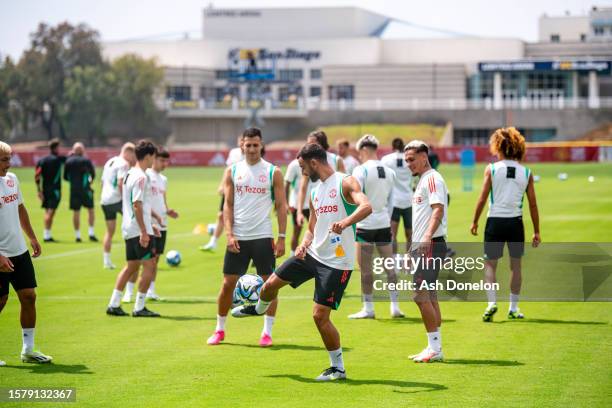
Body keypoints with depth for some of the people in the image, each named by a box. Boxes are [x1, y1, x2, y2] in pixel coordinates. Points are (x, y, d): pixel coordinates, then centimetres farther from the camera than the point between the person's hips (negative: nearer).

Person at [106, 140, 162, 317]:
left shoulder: (129, 174, 15)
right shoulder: (141, 178, -15)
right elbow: (137, 206, -21)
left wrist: (153, 215, 34)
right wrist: (144, 232, -22)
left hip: (129, 229, 10)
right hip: (140, 230, -10)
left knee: (131, 266, 15)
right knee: (149, 265, -4)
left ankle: (114, 304, 14)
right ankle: (139, 307, -3)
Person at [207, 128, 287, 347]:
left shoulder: (273, 172, 1)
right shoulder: (232, 171, 6)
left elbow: (281, 206, 1)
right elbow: (228, 205, 5)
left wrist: (281, 237, -6)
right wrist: (229, 234, -7)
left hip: (263, 236, -1)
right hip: (238, 237, 1)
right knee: (228, 284, 3)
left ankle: (267, 332, 5)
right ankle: (219, 330, 16)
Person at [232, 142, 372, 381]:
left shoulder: (345, 183, -12)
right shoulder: (315, 193, 12)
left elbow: (366, 206, -30)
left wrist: (345, 222, -47)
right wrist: (304, 244, -1)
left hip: (336, 263, -7)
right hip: (312, 254, 8)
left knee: (320, 315, -9)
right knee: (271, 284, 16)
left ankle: (338, 368, 7)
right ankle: (260, 308, 52)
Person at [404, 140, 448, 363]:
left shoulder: (432, 179, -10)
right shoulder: (423, 180, 21)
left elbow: (438, 209, -23)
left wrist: (426, 238, -33)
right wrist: (414, 247, 27)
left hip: (431, 245, -10)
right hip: (422, 245, 10)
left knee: (421, 295, -12)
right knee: (429, 296, 11)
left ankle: (435, 348, -9)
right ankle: (434, 348, 14)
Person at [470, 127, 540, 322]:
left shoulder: (492, 169, -3)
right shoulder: (526, 172, 3)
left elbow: (482, 199, -5)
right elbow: (533, 204, 4)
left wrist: (475, 222, 5)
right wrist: (536, 231, 10)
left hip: (495, 221, -2)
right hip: (516, 222, 2)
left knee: (490, 264, 7)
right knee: (516, 265, 14)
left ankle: (492, 303, -11)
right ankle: (513, 308, 17)